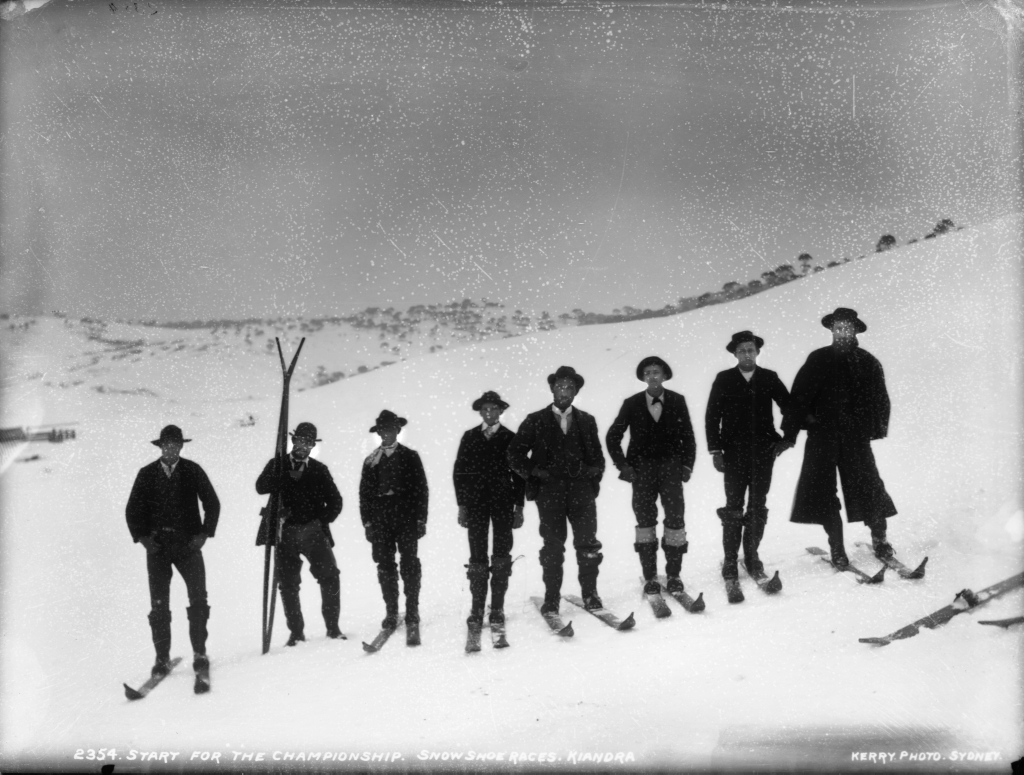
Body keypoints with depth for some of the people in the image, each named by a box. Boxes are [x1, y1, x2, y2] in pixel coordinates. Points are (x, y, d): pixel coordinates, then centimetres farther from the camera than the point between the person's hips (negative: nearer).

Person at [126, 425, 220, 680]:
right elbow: (133, 510, 10)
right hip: (157, 545, 1)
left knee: (198, 600, -7)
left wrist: (204, 534, -2)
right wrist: (142, 537, -1)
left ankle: (200, 653, 3)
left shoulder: (193, 471, 3)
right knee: (159, 605, -1)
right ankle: (162, 659, 7)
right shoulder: (147, 474, 6)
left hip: (188, 544, -1)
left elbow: (212, 503, 6)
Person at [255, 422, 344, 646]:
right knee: (288, 585, 1)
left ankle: (332, 627, 2)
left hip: (313, 531, 1)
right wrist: (288, 477, -17)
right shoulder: (277, 465, 10)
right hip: (285, 532, 0)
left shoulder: (319, 469, 13)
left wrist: (322, 520, -2)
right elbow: (261, 487, -8)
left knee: (330, 577, -9)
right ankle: (296, 632, 11)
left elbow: (335, 501, 13)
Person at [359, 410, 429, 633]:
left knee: (410, 563, -3)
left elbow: (421, 489, 4)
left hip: (406, 517, -2)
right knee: (385, 565, 0)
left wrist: (421, 519, -3)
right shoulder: (371, 461, 12)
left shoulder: (410, 456, 7)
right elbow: (365, 494, 11)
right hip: (380, 519, 2)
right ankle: (391, 613, 6)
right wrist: (367, 522, 3)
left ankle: (412, 610, 5)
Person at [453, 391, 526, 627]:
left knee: (501, 557, -1)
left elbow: (519, 474, 6)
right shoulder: (469, 437, 9)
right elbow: (459, 471, 8)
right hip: (476, 503, 1)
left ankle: (497, 608, 6)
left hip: (503, 503, 0)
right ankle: (477, 609, 4)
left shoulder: (510, 438, 6)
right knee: (477, 557, -1)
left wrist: (519, 507, 1)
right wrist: (462, 505, 1)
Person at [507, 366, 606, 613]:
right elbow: (515, 453, 7)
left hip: (581, 489, 2)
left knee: (587, 543, -3)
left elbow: (597, 456, 21)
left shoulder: (586, 421, 15)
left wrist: (593, 473, 4)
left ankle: (590, 593, 11)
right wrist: (533, 472, -4)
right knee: (553, 545, -1)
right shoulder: (535, 421, 8)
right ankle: (551, 598, 8)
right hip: (549, 490, -2)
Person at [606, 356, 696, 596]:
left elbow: (688, 437, 9)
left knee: (676, 519, -5)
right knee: (645, 520, 1)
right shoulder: (632, 404, 1)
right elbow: (613, 437, 7)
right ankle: (649, 577, 9)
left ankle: (674, 575, 7)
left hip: (671, 468, 0)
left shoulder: (677, 401, 2)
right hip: (642, 469, 0)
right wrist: (623, 466, 0)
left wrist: (687, 465, 1)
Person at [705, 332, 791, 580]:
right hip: (734, 454, -1)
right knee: (733, 507, 0)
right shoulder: (724, 379, 2)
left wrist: (787, 437, 3)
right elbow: (712, 417, 1)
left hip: (763, 452, 2)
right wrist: (715, 450, -4)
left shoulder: (769, 378, 5)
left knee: (758, 507, 7)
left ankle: (752, 555, 20)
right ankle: (730, 560, 8)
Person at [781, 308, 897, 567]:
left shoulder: (868, 362, 6)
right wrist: (790, 434, -4)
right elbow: (799, 397, 1)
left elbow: (880, 399, 9)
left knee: (867, 486, -4)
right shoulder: (818, 360, 5)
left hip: (857, 438, 0)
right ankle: (837, 548, 11)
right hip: (822, 436, 0)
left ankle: (879, 538, 18)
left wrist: (878, 427, -3)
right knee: (823, 491, -1)